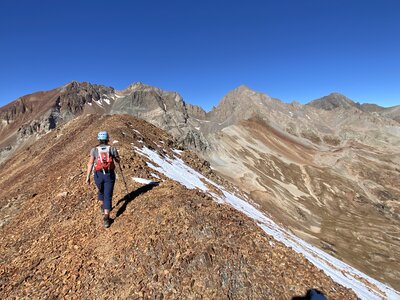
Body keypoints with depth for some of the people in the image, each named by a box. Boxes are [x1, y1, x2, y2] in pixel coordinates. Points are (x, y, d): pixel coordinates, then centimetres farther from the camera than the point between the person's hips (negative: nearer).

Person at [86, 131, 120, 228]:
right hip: (110, 175, -2)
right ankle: (106, 218, -9)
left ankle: (102, 208, 44)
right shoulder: (112, 149, 0)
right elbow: (118, 161, 10)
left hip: (98, 175, 2)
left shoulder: (94, 150, 1)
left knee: (101, 191, 30)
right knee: (108, 196, 2)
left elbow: (90, 163, -9)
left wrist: (88, 177, -10)